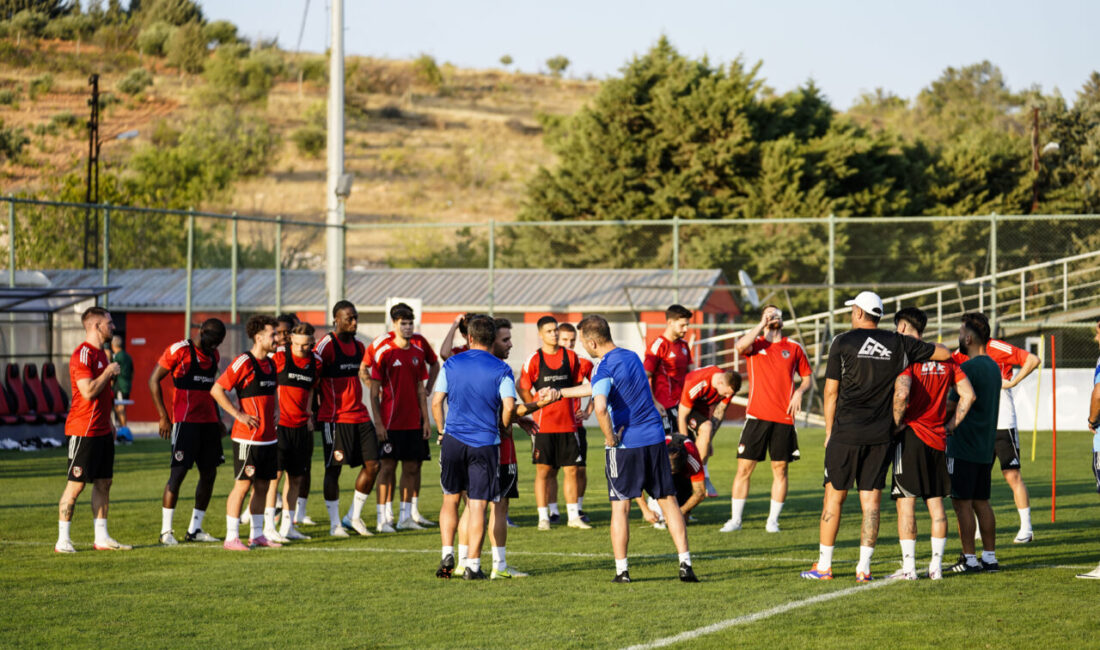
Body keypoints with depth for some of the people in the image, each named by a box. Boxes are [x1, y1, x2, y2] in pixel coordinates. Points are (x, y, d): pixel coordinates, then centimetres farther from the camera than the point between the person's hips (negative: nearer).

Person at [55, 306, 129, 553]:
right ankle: (63, 540, -2)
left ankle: (102, 538, 13)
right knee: (76, 484, -6)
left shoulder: (100, 354, 16)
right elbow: (89, 392, -24)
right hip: (83, 431, -9)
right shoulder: (83, 354, -15)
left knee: (103, 482, 8)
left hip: (102, 431, 9)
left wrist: (109, 425, 22)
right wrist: (108, 372, -13)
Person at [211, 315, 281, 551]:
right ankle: (232, 538, -1)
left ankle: (256, 534, 18)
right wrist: (239, 414, -16)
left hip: (268, 437, 8)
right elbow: (216, 390, -14)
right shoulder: (243, 362, -13)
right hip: (247, 437, -8)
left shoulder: (270, 363, 13)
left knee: (262, 486, 10)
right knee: (242, 485, -6)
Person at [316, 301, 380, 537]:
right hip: (335, 418, -7)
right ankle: (335, 524, 7)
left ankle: (354, 517, 16)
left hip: (360, 415, 7)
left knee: (372, 465, 2)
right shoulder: (327, 345, -10)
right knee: (333, 469, -2)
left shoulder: (358, 346, 14)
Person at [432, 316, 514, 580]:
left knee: (451, 499, 15)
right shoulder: (501, 370, -2)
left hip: (453, 439, 2)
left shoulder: (451, 364, 4)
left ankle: (447, 554, 3)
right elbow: (509, 406, -9)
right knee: (477, 505, 2)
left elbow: (436, 402, 3)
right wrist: (503, 427, 11)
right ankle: (472, 565, 2)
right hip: (485, 443, -2)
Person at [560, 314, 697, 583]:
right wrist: (559, 393, 33)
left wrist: (610, 438, -15)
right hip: (655, 439, 6)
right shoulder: (631, 357, 12)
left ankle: (621, 569, 5)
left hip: (625, 444, -6)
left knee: (620, 508, 4)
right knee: (668, 501, 7)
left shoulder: (604, 368, -13)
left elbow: (600, 407, -31)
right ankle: (685, 564, 2)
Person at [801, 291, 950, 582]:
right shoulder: (899, 344, 4)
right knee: (871, 502, 5)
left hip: (846, 434, -2)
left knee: (834, 497, 5)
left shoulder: (843, 342, -3)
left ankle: (823, 566, 8)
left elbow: (831, 391, -1)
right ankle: (864, 568, 4)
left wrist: (829, 431, 8)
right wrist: (922, 346, 32)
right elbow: (945, 353, 11)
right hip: (880, 435, 2)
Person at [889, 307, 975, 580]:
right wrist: (951, 426, 12)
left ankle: (908, 566, -4)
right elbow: (968, 394, 8)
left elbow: (901, 393, -25)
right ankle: (936, 565, 10)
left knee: (906, 502, -2)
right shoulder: (945, 358, 10)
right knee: (935, 503, 9)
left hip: (911, 436, -6)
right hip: (938, 440, 6)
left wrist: (897, 423, -11)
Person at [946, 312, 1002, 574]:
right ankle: (990, 557, 13)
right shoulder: (993, 367, 12)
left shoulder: (968, 368, -16)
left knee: (962, 503, -3)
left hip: (963, 447, -8)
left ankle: (969, 559, -3)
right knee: (981, 502, 12)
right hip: (986, 447, 8)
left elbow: (951, 405, -14)